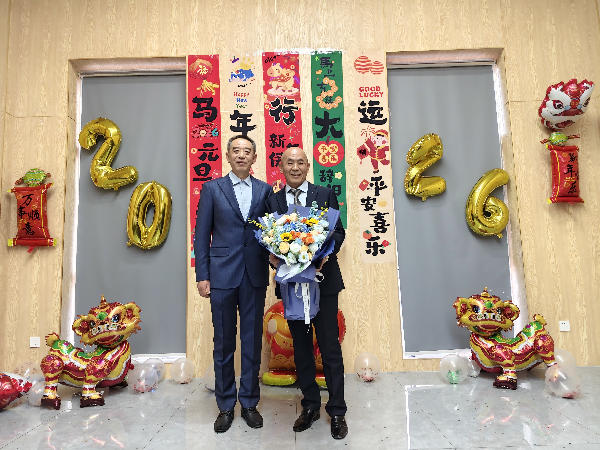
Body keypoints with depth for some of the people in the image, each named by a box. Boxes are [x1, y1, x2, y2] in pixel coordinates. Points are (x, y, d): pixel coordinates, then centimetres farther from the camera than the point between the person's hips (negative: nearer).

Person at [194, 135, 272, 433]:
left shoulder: (265, 190, 7)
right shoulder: (212, 189, 4)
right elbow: (201, 235, 2)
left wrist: (272, 258, -9)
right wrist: (202, 276, -4)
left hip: (255, 275, 1)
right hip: (222, 274, -1)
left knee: (252, 341, 10)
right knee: (224, 342, 10)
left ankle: (249, 403, 28)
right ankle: (225, 406, 27)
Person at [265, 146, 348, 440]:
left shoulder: (325, 195, 3)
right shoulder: (272, 200, 7)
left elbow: (338, 232, 1)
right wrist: (273, 256, -15)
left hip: (323, 278, -2)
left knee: (330, 346, 3)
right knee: (301, 347, 14)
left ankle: (337, 411, 19)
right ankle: (310, 406, 31)